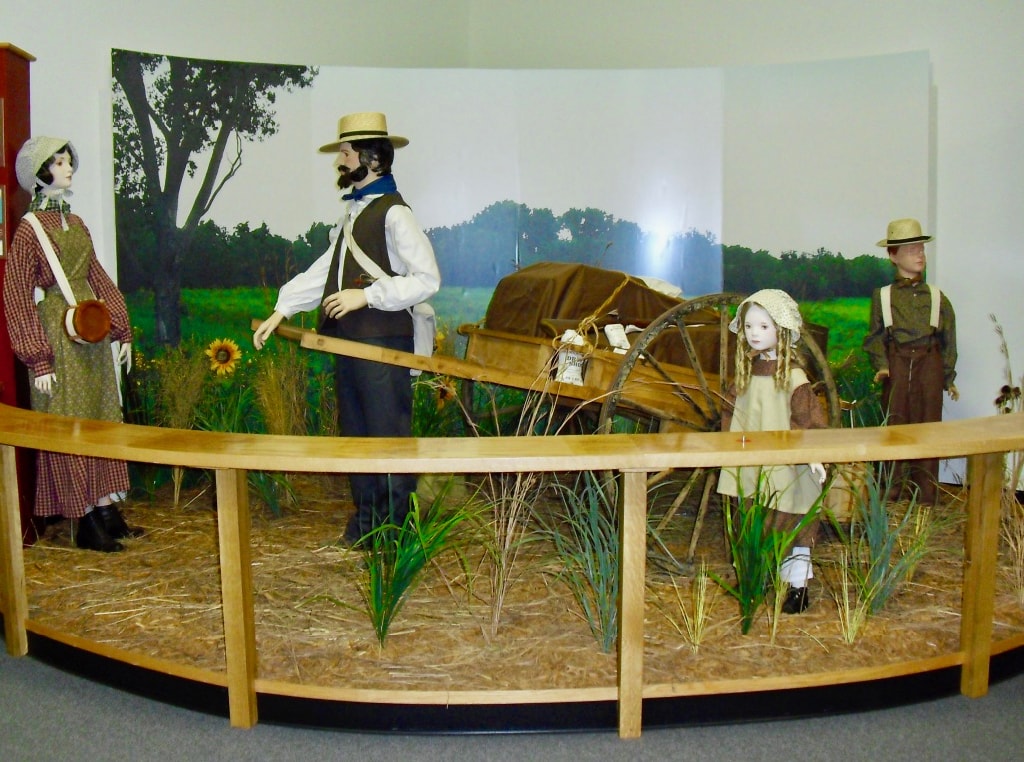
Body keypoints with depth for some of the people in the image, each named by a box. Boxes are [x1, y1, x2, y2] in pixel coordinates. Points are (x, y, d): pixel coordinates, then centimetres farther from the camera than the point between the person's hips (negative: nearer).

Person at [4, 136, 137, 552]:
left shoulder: (76, 223, 11)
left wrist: (122, 330, 12)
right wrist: (38, 360, -15)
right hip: (57, 336, -7)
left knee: (103, 420, 10)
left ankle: (108, 513, 20)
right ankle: (85, 525, 7)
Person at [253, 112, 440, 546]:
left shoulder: (393, 213, -10)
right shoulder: (353, 210, 18)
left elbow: (427, 279, -16)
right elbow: (324, 270, 19)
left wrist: (368, 296, -18)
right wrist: (281, 310, 14)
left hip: (382, 342, -9)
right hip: (349, 339, 9)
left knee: (389, 435, -2)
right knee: (354, 430, 15)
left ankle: (397, 527, 10)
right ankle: (365, 520, 28)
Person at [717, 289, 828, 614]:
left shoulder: (793, 376, -12)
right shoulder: (746, 370, 6)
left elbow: (812, 419, -16)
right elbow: (731, 410, 15)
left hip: (785, 466, -6)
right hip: (750, 467, 6)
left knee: (791, 528, 4)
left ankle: (798, 587, 17)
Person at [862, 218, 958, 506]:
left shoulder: (937, 297, 9)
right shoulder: (882, 296, 6)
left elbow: (948, 340, 11)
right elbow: (875, 337, 5)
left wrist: (949, 378, 9)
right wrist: (881, 366, -10)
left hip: (929, 363, 1)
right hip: (896, 364, -1)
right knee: (894, 425, 3)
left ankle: (926, 498, 9)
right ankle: (890, 493, 13)